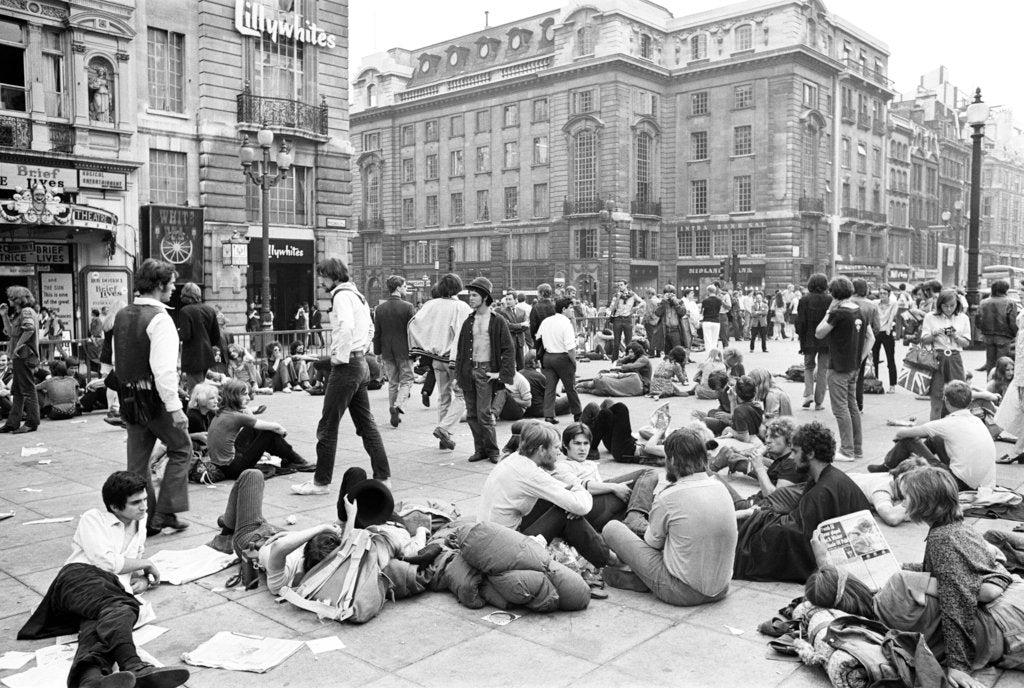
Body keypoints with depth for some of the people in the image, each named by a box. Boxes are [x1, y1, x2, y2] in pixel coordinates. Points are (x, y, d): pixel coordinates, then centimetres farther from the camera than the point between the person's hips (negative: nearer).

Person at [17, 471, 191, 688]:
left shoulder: (139, 530, 33)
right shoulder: (93, 519, 14)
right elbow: (105, 561, -2)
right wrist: (146, 564, 10)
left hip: (116, 591, 3)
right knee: (115, 607, -39)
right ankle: (133, 666, -66)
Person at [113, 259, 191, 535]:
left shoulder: (122, 315, 8)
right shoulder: (159, 318, -18)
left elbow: (117, 360, 13)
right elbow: (164, 368, -24)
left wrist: (128, 389, 20)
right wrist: (174, 406, -21)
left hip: (128, 396, 8)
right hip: (155, 397, -7)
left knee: (137, 460, 13)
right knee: (181, 449, 11)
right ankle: (165, 513, 9)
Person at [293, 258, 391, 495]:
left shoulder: (341, 294, -11)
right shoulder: (357, 295, 18)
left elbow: (347, 326, -28)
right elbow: (370, 329, 27)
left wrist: (341, 356, -19)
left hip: (346, 366, -10)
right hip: (361, 364, 10)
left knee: (328, 425, -1)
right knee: (366, 423, 12)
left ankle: (321, 482, 6)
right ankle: (383, 477, 15)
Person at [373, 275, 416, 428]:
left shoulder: (379, 309, 2)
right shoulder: (408, 307, -10)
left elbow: (377, 333, 5)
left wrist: (377, 352, 13)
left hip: (387, 352, 4)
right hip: (404, 351, -4)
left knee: (392, 383, 13)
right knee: (406, 380, 6)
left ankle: (394, 414, 15)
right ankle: (398, 406, -16)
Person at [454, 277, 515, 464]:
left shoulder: (497, 321, -3)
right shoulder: (468, 321, 11)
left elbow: (509, 349, -4)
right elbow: (460, 349, 15)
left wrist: (502, 374, -10)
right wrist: (458, 375, 8)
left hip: (486, 371, -5)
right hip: (468, 370, 5)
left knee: (483, 413, -8)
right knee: (471, 414, 6)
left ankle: (492, 451, 6)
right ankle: (480, 449, 17)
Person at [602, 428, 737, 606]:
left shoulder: (668, 497, -18)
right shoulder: (721, 488, -1)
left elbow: (653, 542, -1)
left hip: (683, 592, -6)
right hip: (720, 590, 6)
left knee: (612, 528, 2)